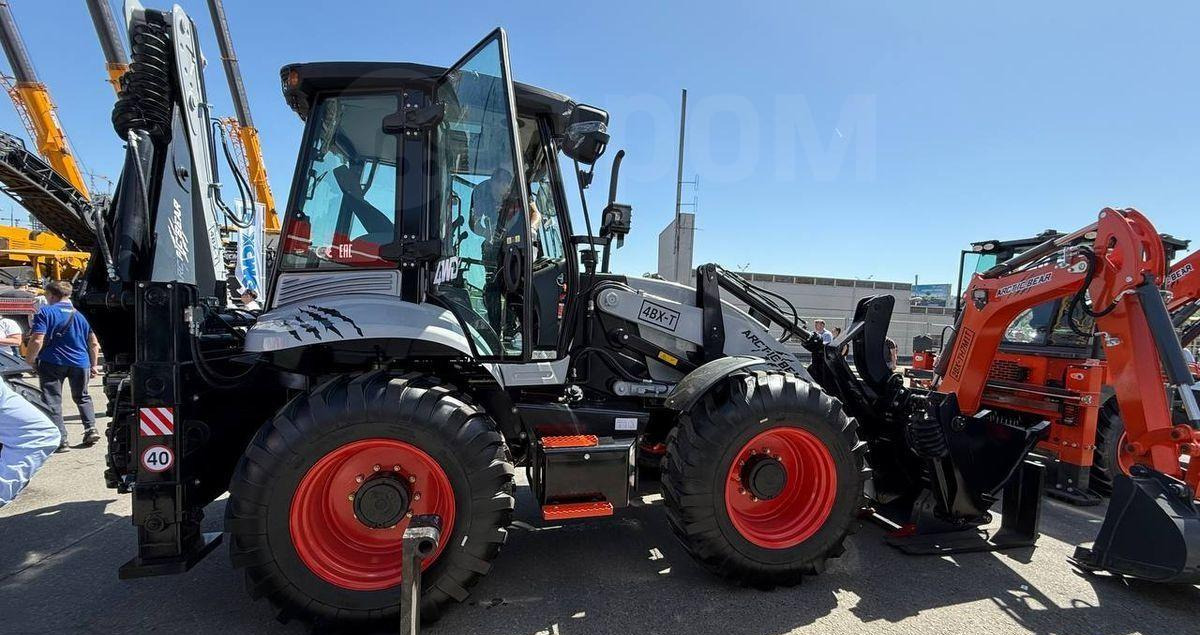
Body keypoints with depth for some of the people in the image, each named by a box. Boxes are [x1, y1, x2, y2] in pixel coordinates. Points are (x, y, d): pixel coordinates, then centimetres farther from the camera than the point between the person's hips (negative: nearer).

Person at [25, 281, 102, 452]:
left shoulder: (45, 313, -6)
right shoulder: (79, 315, 10)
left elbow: (37, 341, -15)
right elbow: (94, 344, 10)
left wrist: (29, 360, -1)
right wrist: (94, 365, 18)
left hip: (52, 362, -4)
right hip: (80, 363, 4)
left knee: (53, 401, 3)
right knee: (82, 397, 21)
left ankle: (61, 439, -1)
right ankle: (91, 429, 10)